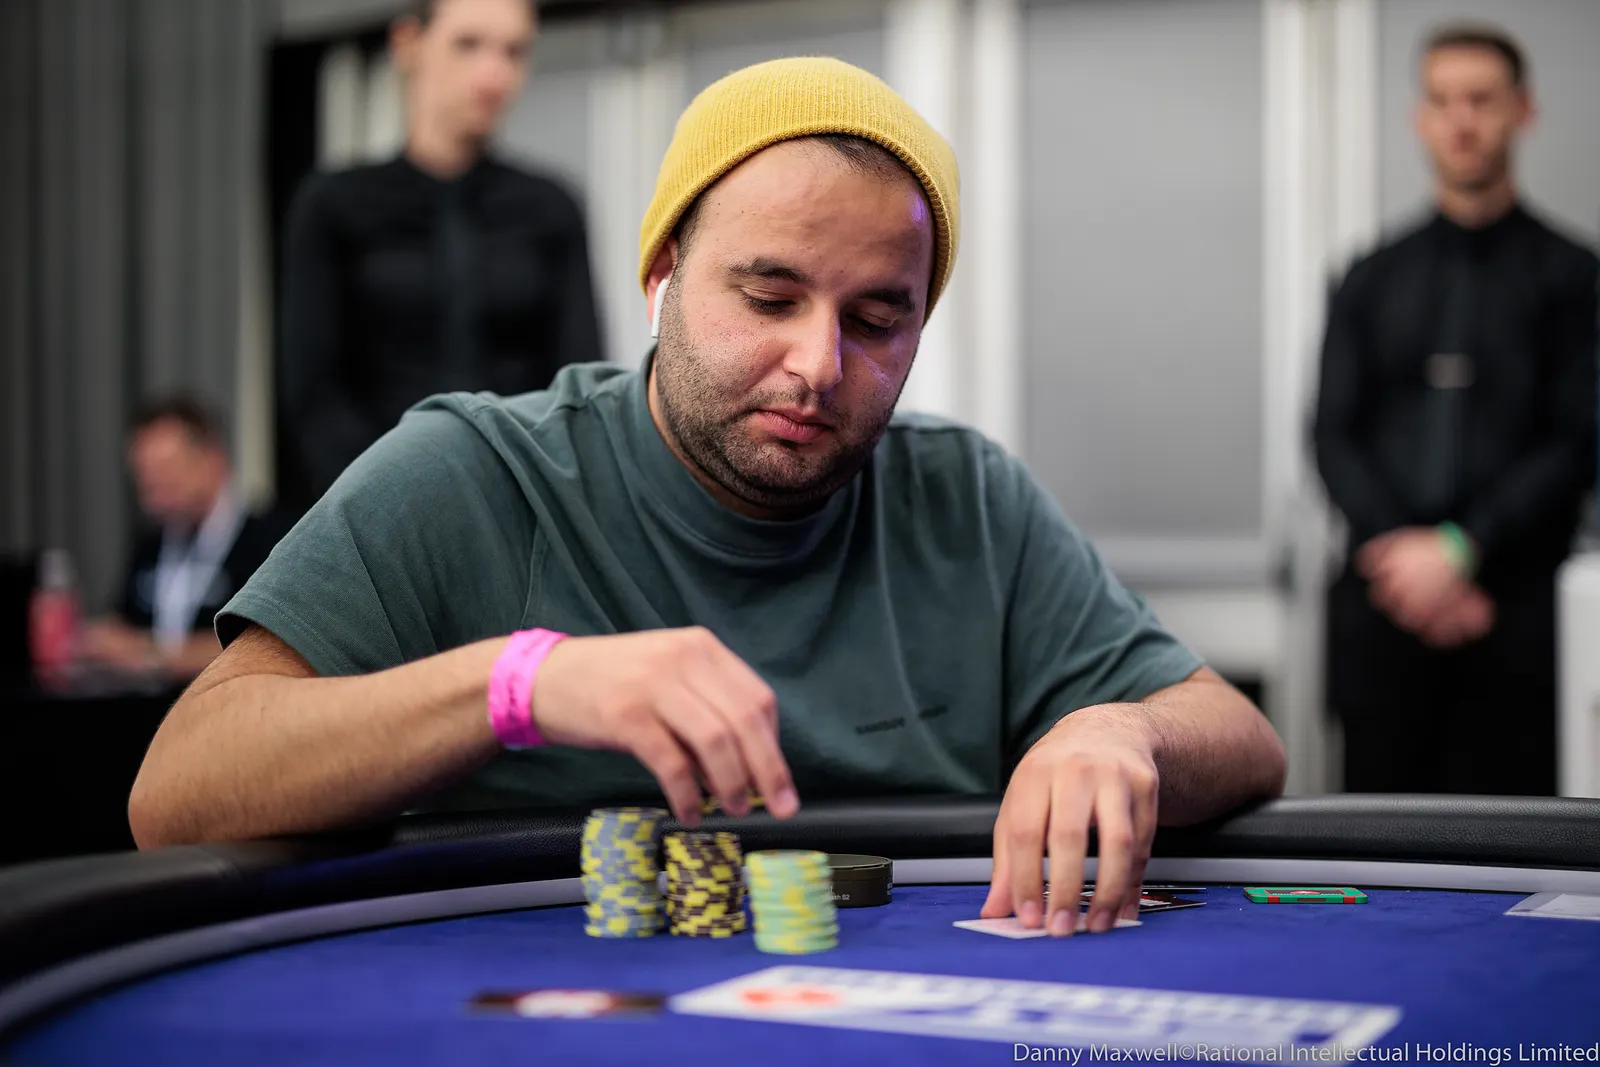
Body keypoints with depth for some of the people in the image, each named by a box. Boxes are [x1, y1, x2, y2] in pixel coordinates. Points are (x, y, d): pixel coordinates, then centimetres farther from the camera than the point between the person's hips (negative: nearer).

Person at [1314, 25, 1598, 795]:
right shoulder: (1372, 281, 15)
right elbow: (1333, 435, 9)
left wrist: (1459, 549, -12)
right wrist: (1393, 547, -7)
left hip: (1514, 613, -2)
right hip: (1383, 604, 2)